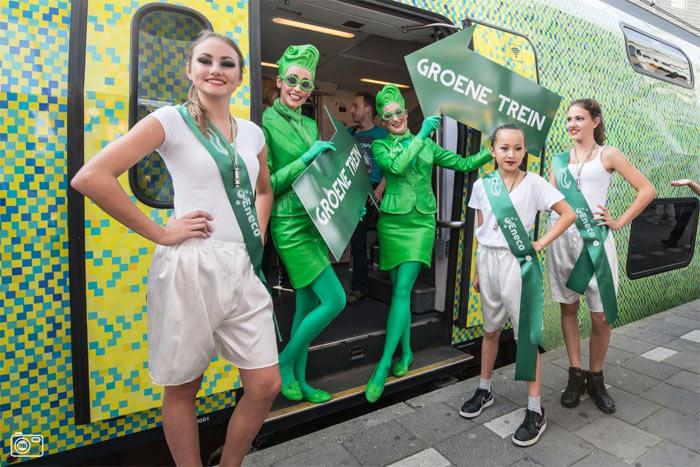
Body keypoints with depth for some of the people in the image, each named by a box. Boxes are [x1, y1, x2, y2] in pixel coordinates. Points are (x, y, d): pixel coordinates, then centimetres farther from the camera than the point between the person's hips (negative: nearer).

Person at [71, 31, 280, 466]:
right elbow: (90, 177, -10)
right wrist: (159, 233, -11)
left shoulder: (252, 132, 12)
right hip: (190, 268, -4)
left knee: (266, 385, 8)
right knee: (182, 388, 12)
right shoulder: (171, 120, -3)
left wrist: (258, 237, 12)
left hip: (244, 270, 5)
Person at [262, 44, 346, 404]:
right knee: (335, 300, -7)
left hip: (314, 222, 8)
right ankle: (284, 362, 15)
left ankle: (299, 380, 28)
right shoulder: (266, 122, -8)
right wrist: (306, 158, -17)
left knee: (307, 304, 12)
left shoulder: (310, 125, 14)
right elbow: (265, 184, -13)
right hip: (290, 225, -7)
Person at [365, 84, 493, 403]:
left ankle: (383, 366, -3)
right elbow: (396, 166, -15)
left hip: (421, 222, 0)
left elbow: (464, 164, 14)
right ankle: (406, 352, 25)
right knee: (400, 290, 6)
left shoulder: (427, 144, 13)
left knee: (402, 291, -9)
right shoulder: (380, 146, 6)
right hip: (392, 221, 0)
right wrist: (421, 135, -13)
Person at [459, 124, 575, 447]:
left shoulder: (533, 182, -5)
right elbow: (480, 232, 8)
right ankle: (484, 390, 34)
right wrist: (478, 270, 10)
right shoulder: (481, 185, 3)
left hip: (519, 262, -3)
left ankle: (535, 411, 16)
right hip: (489, 261, 4)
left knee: (526, 334, 2)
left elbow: (569, 214, -3)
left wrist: (541, 243, -11)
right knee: (490, 330, 17)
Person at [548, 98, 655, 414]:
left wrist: (618, 222, -3)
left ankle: (595, 379, 21)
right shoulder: (559, 160, 14)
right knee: (568, 309, 8)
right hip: (562, 238, 3)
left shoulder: (608, 155, 5)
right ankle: (576, 376, 21)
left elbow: (647, 190, 3)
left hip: (594, 239, -3)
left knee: (601, 317, 0)